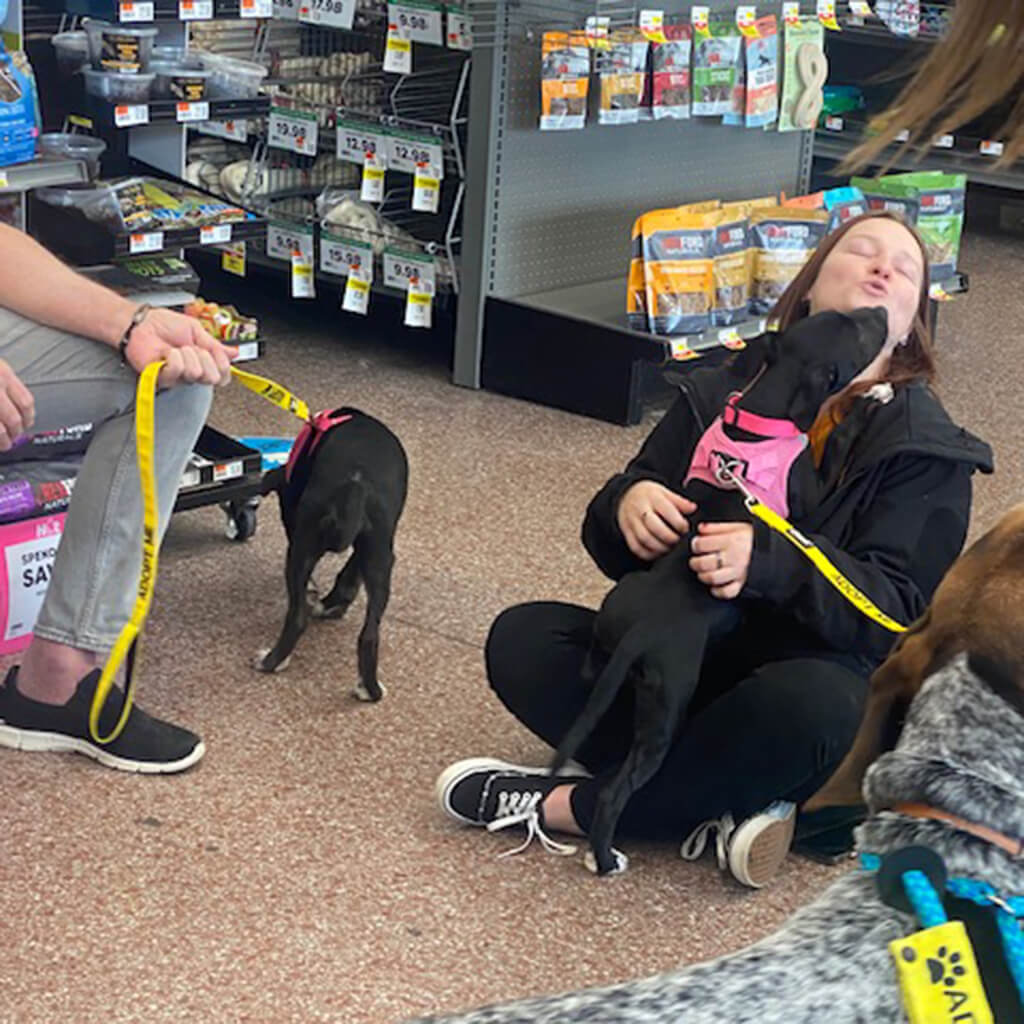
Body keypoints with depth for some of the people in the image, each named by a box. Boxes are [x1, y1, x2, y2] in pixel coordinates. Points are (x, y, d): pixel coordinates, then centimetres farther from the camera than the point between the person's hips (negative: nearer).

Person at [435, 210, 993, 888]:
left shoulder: (927, 449, -3)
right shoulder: (723, 392, 7)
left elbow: (895, 611, -16)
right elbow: (614, 550, 4)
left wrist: (770, 562, -35)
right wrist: (626, 504, -22)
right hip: (684, 657, 4)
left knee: (810, 705, -38)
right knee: (521, 639, -16)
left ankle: (566, 807, -22)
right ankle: (726, 805, -25)